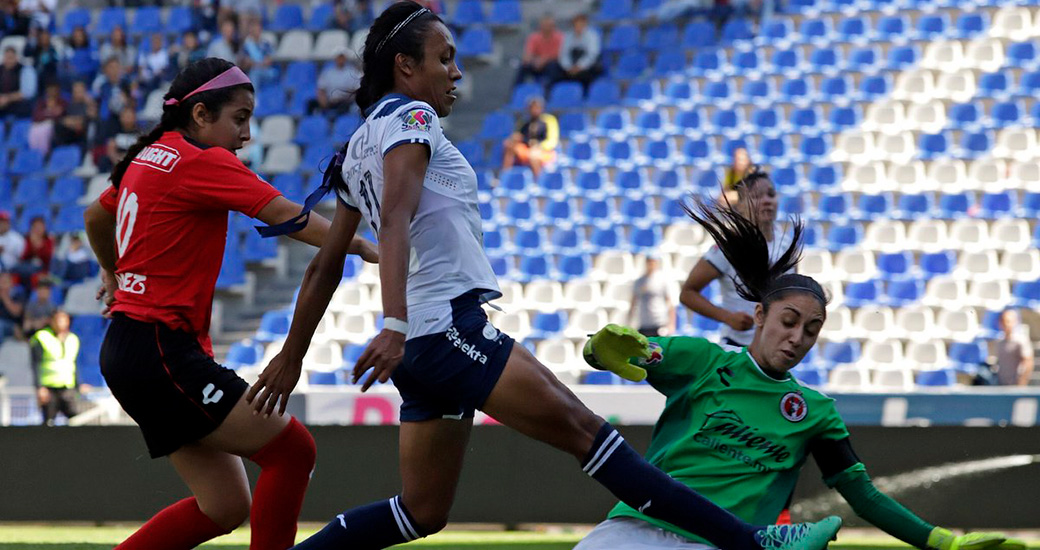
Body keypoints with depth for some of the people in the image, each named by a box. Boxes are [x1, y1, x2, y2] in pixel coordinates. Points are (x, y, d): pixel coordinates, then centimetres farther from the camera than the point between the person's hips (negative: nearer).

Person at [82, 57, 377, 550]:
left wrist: (115, 275, 51)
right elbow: (287, 216, -20)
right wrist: (368, 249, -22)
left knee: (224, 506, 8)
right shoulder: (202, 162, -11)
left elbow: (95, 217, 34)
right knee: (291, 449, -14)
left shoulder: (149, 158, 16)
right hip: (159, 350, -10)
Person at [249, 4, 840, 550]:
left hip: (420, 347, 10)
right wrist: (396, 325, -33)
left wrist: (292, 357, 27)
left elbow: (326, 265, 23)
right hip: (449, 323, -10)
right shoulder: (408, 119, -5)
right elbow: (395, 221, -21)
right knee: (586, 430, -15)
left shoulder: (358, 149, 21)